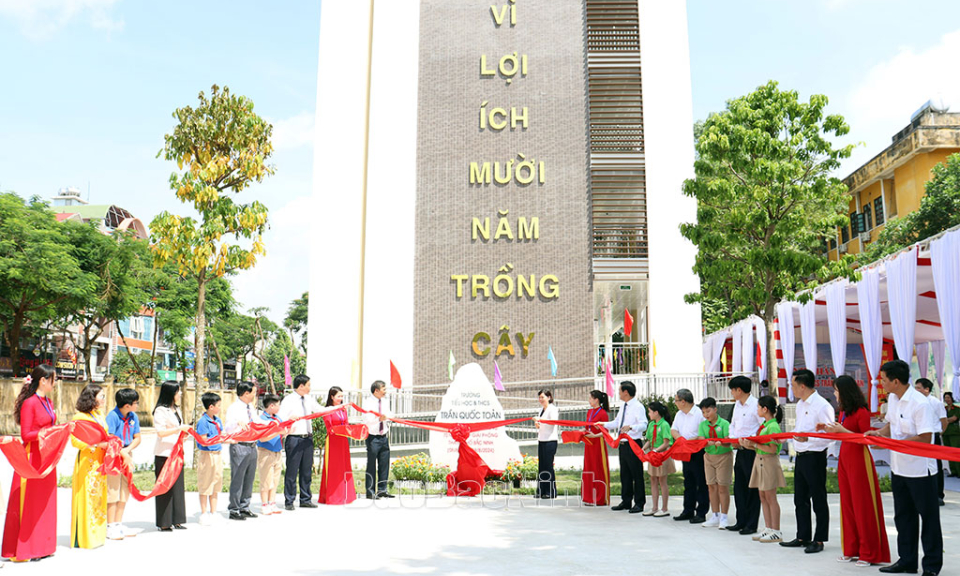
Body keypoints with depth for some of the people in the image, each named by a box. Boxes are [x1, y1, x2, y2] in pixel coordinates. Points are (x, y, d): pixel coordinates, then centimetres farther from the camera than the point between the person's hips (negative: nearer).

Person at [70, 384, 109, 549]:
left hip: (100, 461, 8)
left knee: (99, 495, 9)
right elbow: (75, 441, -14)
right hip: (86, 461, -8)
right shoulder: (80, 417, -8)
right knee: (87, 496, -6)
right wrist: (94, 445, -22)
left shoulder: (100, 415, 17)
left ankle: (96, 534, 17)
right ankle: (83, 538, 2)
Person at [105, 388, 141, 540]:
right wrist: (123, 453, -20)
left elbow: (137, 438, 8)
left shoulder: (134, 417, 4)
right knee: (113, 491, -4)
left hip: (127, 455, 7)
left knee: (125, 491, 11)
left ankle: (118, 524, 22)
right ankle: (111, 528, 5)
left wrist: (127, 450, -10)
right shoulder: (113, 416, -14)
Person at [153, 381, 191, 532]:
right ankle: (164, 523, 4)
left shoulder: (176, 409, 17)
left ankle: (176, 520, 15)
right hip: (164, 454, -8)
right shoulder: (161, 410, -10)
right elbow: (160, 432, -18)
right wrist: (180, 428, -20)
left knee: (177, 486, 9)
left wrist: (185, 432, 7)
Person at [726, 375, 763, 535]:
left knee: (752, 488, 0)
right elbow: (732, 424, 21)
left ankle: (751, 525, 7)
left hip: (752, 451, -9)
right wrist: (732, 438, 4)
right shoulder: (737, 405, 12)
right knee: (738, 486, 13)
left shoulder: (755, 405, -15)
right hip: (740, 450, 9)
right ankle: (741, 522, 22)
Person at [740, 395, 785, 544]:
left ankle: (776, 532, 4)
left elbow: (773, 449, -21)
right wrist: (748, 445, 3)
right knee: (763, 497, 11)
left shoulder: (773, 426, -15)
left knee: (770, 497, -3)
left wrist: (754, 444, -19)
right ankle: (768, 529, 18)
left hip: (769, 462, -9)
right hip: (760, 460, 9)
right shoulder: (764, 425, 13)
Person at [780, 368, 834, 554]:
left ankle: (819, 540, 12)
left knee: (818, 500, 2)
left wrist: (808, 438, -30)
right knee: (800, 499, 15)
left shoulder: (822, 406, -16)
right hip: (800, 456, 9)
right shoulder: (800, 405, 13)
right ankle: (803, 537, 26)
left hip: (815, 457, -9)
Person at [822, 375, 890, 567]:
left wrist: (841, 429, -21)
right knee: (847, 504, 10)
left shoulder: (861, 412, -12)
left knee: (863, 506, -1)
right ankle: (852, 549, 18)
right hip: (844, 458, 8)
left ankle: (869, 553, 7)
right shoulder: (844, 412, 12)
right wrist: (830, 430, 4)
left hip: (859, 459, -8)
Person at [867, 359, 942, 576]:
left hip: (920, 470, -8)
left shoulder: (920, 404, -22)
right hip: (898, 468, 9)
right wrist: (879, 433, -1)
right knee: (903, 516, 16)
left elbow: (925, 438, -24)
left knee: (928, 517, 4)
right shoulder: (892, 398, 5)